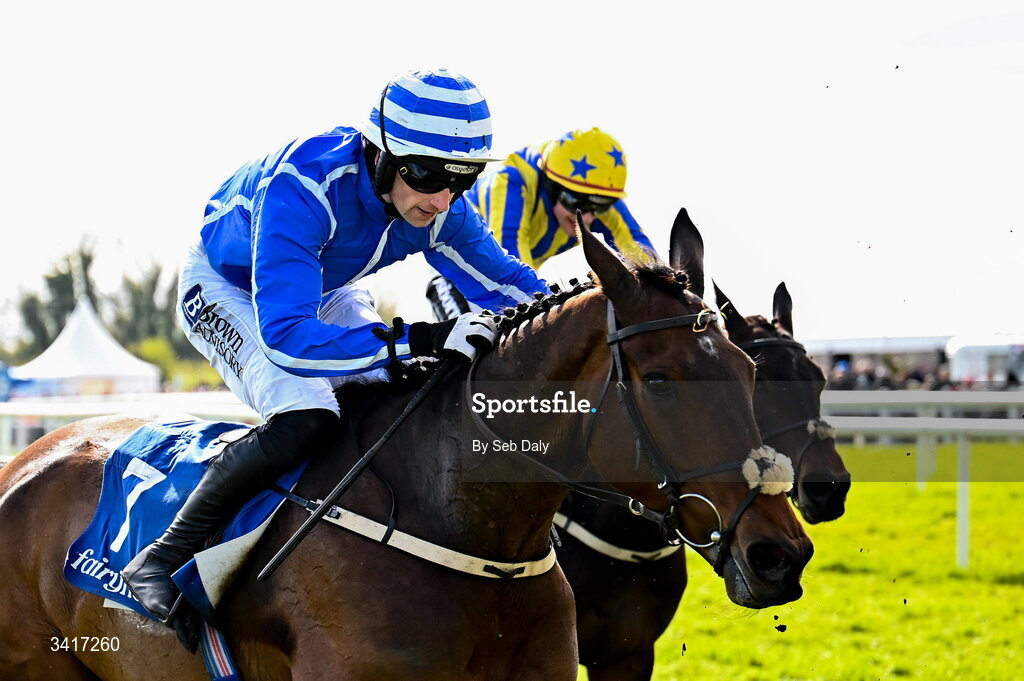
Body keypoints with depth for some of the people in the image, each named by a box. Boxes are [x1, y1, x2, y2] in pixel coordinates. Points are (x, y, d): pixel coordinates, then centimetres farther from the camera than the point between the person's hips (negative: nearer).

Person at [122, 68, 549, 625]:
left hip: (323, 293, 7)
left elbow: (507, 284, -5)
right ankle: (162, 557, -19)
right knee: (303, 420, -30)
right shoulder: (302, 187, -42)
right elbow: (284, 336, -50)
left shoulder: (439, 206, -22)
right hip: (225, 289, -7)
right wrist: (420, 340, -56)